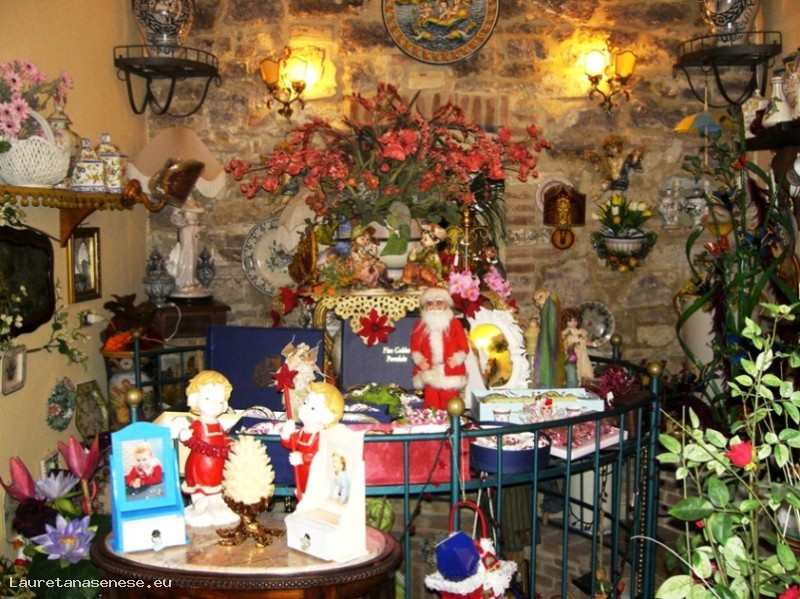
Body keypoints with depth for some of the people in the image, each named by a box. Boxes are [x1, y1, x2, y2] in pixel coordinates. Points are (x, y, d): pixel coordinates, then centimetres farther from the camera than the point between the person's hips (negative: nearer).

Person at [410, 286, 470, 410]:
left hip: (450, 373, -1)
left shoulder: (454, 323, 3)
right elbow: (415, 347, 8)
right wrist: (419, 359, -9)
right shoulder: (420, 325, 7)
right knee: (431, 400, 2)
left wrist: (457, 359, -14)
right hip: (429, 373, 1)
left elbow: (464, 346, 1)